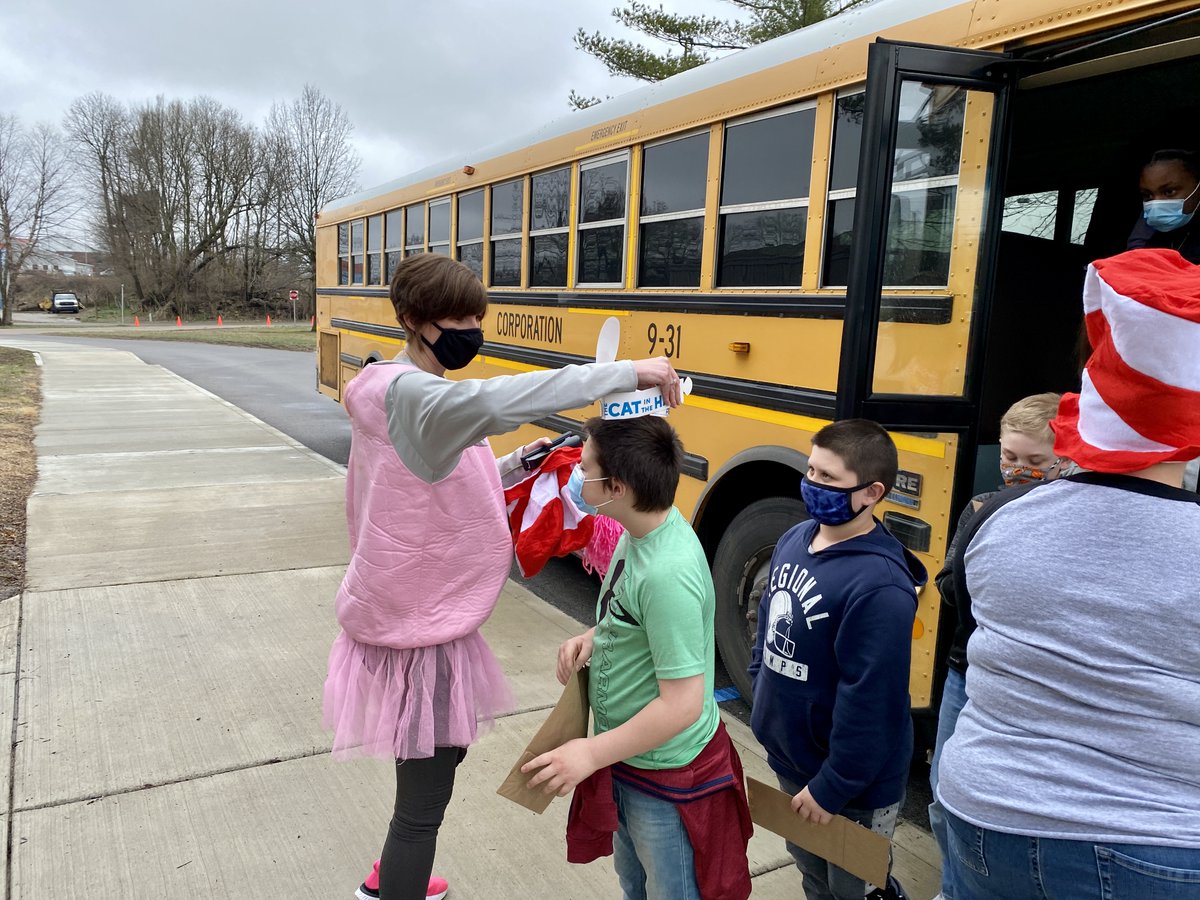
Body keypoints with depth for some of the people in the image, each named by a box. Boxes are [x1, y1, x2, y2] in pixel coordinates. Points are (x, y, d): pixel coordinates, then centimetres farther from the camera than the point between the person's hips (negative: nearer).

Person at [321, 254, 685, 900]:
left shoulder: (416, 391, 9)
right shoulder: (407, 393, -24)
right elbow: (490, 401, -45)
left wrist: (516, 464, 0)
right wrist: (624, 373, -43)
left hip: (421, 611, 11)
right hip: (417, 632, -11)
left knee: (444, 751, 26)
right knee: (424, 799, 3)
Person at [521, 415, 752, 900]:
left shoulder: (667, 573, -34)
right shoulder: (641, 529, -7)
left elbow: (681, 705, -30)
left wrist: (592, 753, -21)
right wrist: (594, 636, -5)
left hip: (665, 774, -8)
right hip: (627, 756, 8)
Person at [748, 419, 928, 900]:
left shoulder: (878, 585, -29)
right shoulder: (794, 540, -5)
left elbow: (869, 701, -26)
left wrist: (831, 788, -19)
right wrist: (762, 699, 12)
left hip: (854, 786, -7)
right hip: (790, 760, 8)